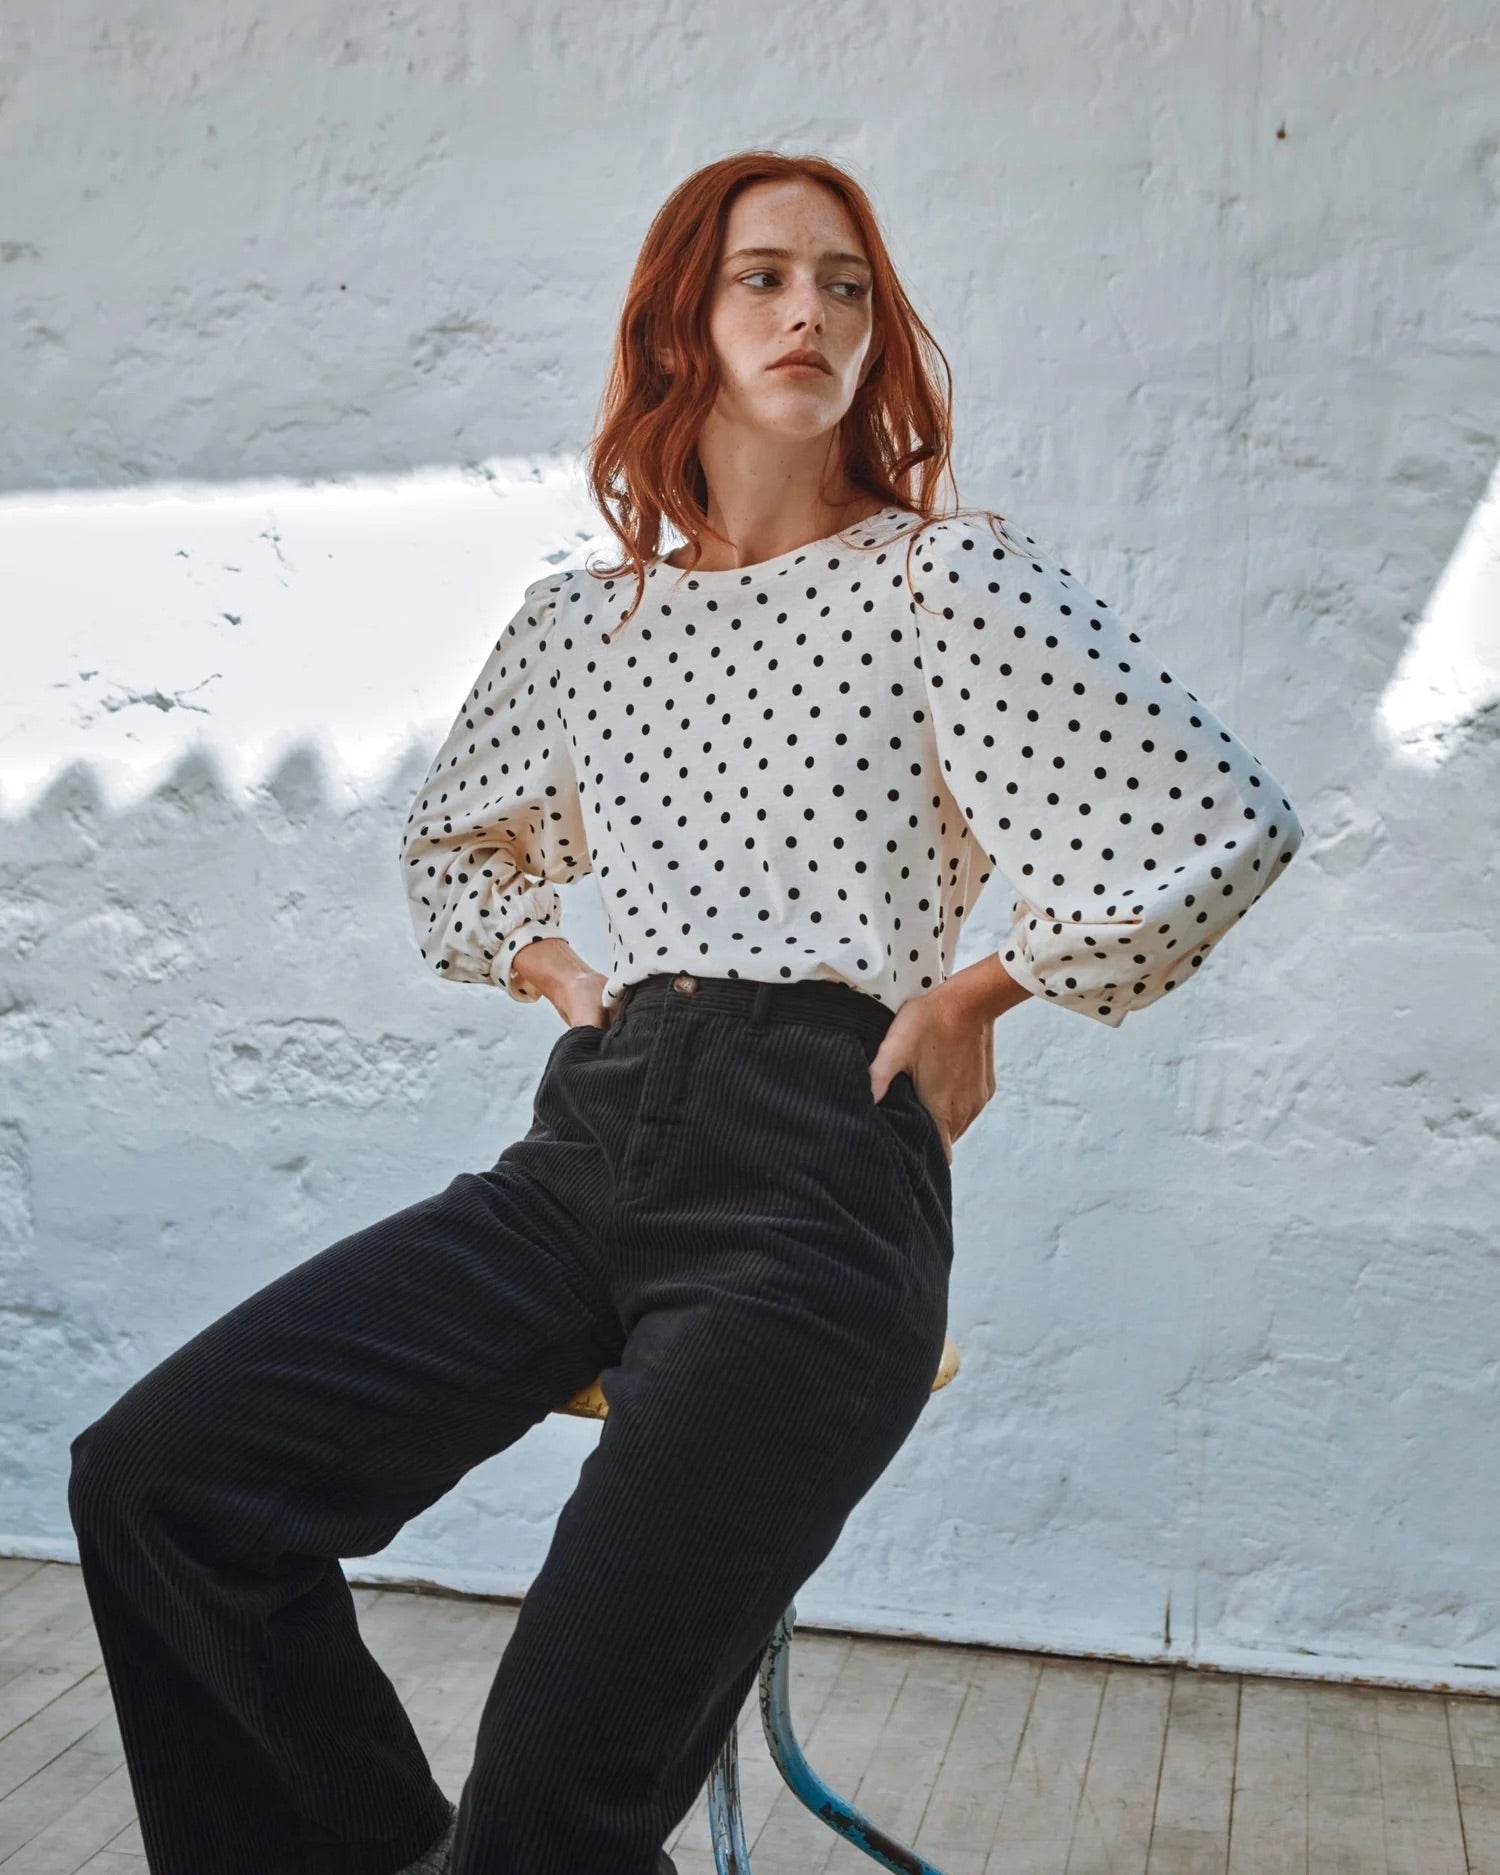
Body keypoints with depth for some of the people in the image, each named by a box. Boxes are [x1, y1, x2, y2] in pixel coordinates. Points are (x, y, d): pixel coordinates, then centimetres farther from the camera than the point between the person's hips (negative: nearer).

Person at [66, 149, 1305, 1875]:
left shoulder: (944, 577, 3)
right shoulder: (582, 618, 17)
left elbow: (1219, 824, -6)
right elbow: (452, 842, 34)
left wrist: (971, 996, -1)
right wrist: (551, 968, 15)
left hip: (815, 1167, -5)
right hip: (590, 1142, 6)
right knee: (151, 1477, -11)